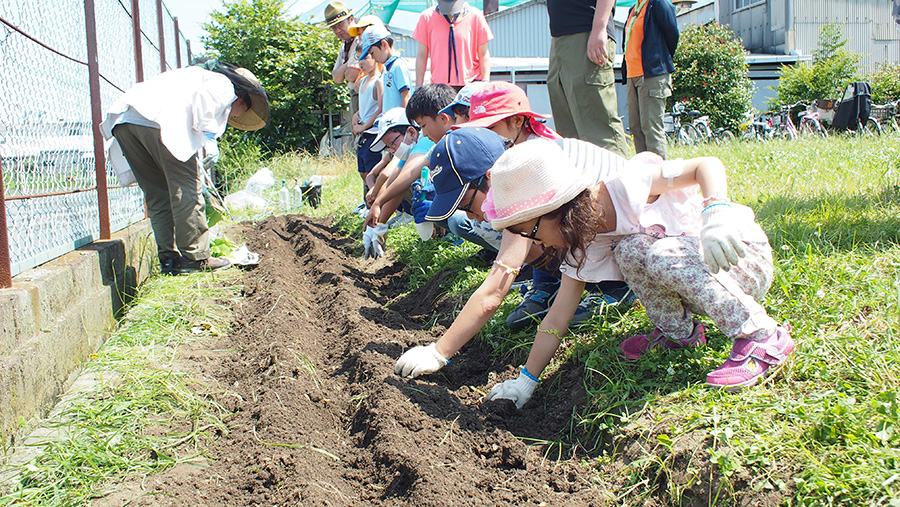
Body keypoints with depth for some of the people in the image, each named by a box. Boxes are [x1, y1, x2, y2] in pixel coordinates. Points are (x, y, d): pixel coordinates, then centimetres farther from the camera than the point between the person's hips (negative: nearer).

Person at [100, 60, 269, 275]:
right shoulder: (224, 84, 16)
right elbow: (204, 98, -10)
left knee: (157, 195, 13)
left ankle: (169, 258, 16)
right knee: (185, 190, 0)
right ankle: (197, 257, 6)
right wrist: (209, 138, -11)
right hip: (159, 119, -9)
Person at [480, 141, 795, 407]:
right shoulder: (582, 248, -6)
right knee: (630, 250, -22)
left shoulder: (628, 186, -26)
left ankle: (763, 338, -21)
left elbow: (708, 164, -25)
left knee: (664, 257, -33)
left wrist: (716, 214, -44)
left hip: (747, 258, -5)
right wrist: (526, 379, -6)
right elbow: (558, 316, -4)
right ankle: (678, 331, 1)